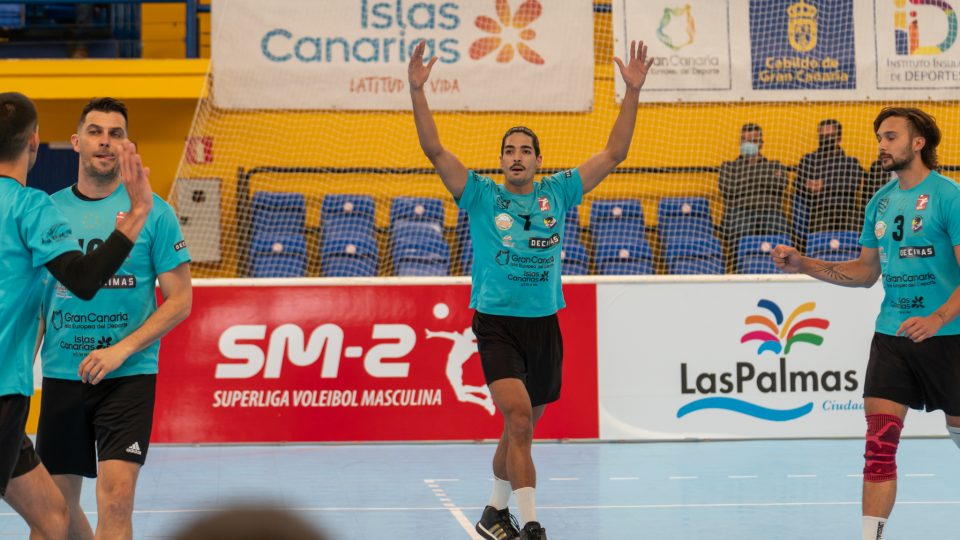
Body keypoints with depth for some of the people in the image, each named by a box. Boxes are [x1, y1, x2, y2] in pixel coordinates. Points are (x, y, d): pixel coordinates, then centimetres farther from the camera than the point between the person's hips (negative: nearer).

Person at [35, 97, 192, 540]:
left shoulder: (152, 212, -3)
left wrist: (122, 349, -14)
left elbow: (179, 300, -3)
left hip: (128, 375, -3)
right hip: (61, 375, 4)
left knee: (116, 498, -15)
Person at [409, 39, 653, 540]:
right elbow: (435, 150, -6)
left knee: (522, 429, 13)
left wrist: (632, 92, 0)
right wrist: (417, 91, -17)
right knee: (518, 418, -20)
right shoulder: (481, 196, 2)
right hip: (497, 324, -4)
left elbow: (614, 152, 7)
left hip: (545, 325, 4)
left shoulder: (557, 194, 8)